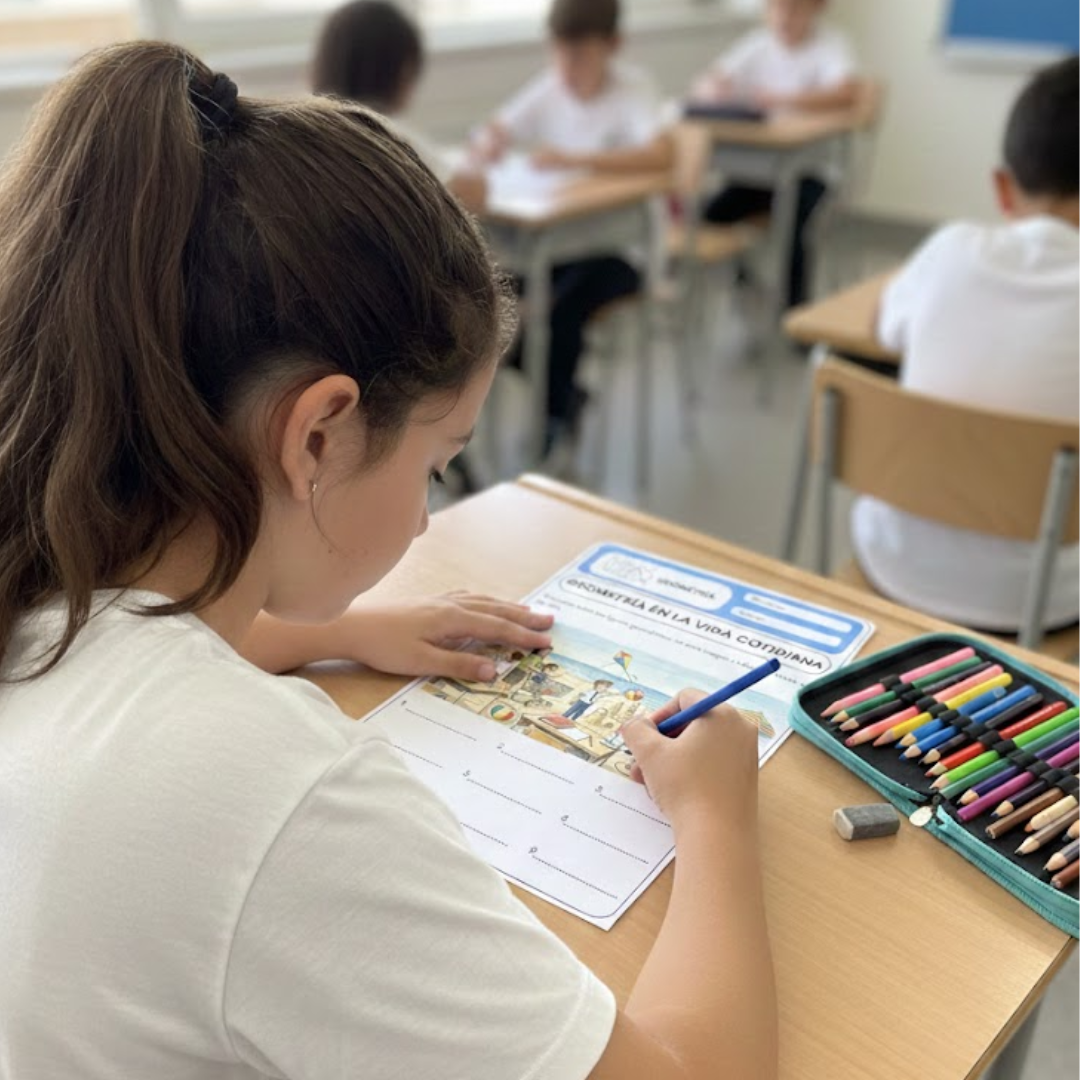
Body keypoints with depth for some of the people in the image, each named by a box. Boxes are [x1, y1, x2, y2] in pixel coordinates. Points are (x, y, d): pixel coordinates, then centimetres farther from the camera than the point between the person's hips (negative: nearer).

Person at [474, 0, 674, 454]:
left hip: (618, 245, -5)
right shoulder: (549, 88, 3)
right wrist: (487, 143, -15)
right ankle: (564, 393, 4)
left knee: (562, 310, -29)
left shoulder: (631, 88, -12)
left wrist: (574, 158, -36)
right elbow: (492, 133, 9)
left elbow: (662, 154, -30)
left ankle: (555, 416, -4)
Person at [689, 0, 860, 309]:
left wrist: (779, 98, -36)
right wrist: (713, 89, -21)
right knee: (708, 217, -18)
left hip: (810, 169, -4)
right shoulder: (757, 44, 7)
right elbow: (701, 88, 4)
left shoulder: (830, 44, -5)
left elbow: (846, 93, -25)